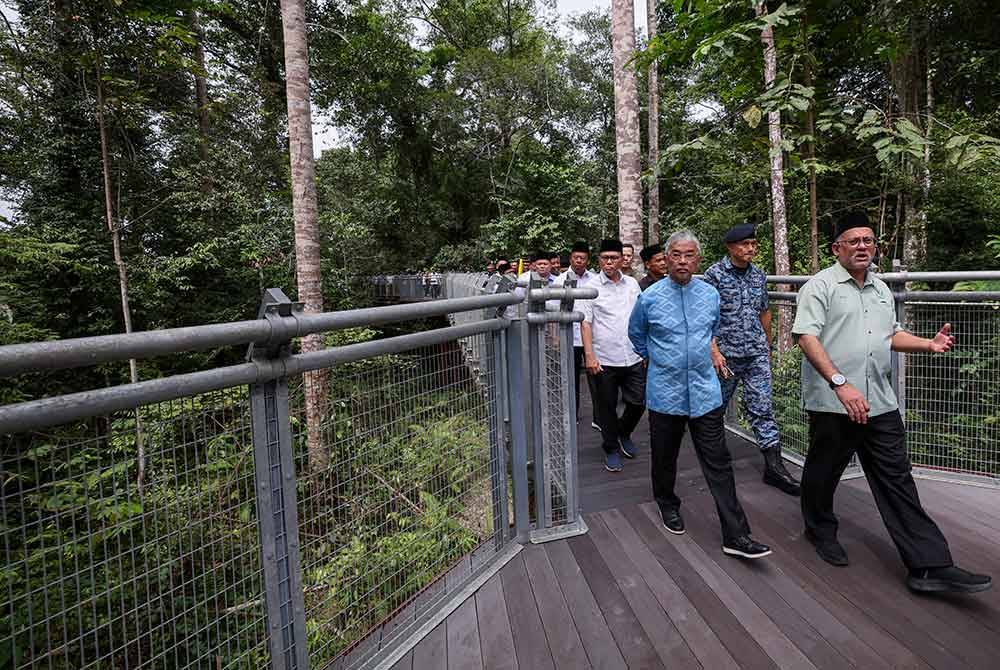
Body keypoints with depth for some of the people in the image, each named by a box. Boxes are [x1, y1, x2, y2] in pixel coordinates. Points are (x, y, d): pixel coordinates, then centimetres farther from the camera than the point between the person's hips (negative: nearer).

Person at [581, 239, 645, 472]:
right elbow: (585, 323, -6)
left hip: (633, 357, 3)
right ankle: (611, 449, 25)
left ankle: (624, 433, 36)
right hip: (604, 360, -3)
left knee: (639, 402, 8)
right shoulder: (592, 287, -3)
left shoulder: (632, 284, 8)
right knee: (607, 408, 7)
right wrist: (589, 355, -14)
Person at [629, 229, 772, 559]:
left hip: (705, 392, 2)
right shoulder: (649, 297, -6)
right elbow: (636, 334, 12)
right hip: (664, 393, -1)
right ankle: (668, 505, 39)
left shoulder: (711, 295, 3)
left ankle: (736, 536, 7)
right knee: (664, 458, 13)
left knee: (718, 464, 1)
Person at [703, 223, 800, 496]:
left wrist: (768, 347, 22)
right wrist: (714, 351, -18)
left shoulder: (759, 275, 8)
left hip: (757, 354, 4)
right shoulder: (715, 274, -7)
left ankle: (773, 465, 4)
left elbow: (764, 313, 18)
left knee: (762, 407, 1)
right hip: (726, 354, -4)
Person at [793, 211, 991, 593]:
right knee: (823, 474, 11)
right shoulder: (821, 285, -9)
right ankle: (821, 531, 33)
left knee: (898, 482, 7)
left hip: (880, 404, 6)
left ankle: (929, 566, 11)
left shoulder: (881, 289, 16)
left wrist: (928, 344, 6)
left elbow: (891, 335, 26)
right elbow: (806, 336, -20)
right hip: (832, 403, -6)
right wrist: (840, 383, -27)